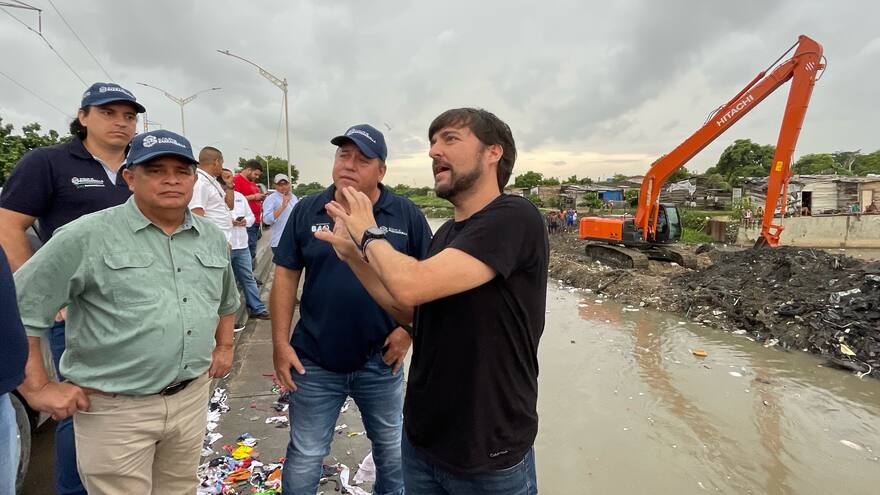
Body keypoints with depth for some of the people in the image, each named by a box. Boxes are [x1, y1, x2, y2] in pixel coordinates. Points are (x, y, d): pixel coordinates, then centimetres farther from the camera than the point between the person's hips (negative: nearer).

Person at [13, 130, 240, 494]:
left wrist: (224, 346, 14)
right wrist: (37, 388, -9)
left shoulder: (213, 238, 5)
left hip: (193, 396, 5)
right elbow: (18, 309, -9)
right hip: (115, 407, -5)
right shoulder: (86, 236, -12)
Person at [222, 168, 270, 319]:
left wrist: (246, 221, -3)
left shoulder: (240, 196, 15)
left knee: (248, 278, 12)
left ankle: (257, 308, 18)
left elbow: (251, 216, 18)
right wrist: (228, 222, -20)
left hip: (241, 245, 6)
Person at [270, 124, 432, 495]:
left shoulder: (407, 215, -6)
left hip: (381, 361, 0)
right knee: (305, 457, 15)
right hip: (314, 363, 0)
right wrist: (280, 344, -2)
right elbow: (286, 276, 1)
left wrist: (410, 328, -9)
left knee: (391, 448, 22)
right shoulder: (306, 211, -2)